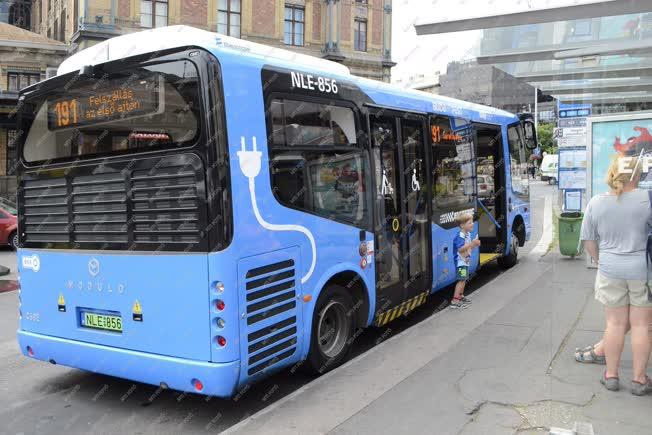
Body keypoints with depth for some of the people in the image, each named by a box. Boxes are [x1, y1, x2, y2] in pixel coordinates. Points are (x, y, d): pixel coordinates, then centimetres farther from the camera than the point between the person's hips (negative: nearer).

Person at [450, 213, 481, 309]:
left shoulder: (468, 234, 9)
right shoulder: (460, 236, -22)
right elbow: (460, 249, -34)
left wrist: (474, 244, 1)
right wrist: (471, 244, -40)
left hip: (466, 261, 10)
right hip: (460, 261, -10)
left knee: (464, 279, 19)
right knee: (462, 280, -13)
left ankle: (461, 296, 34)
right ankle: (455, 301, -13)